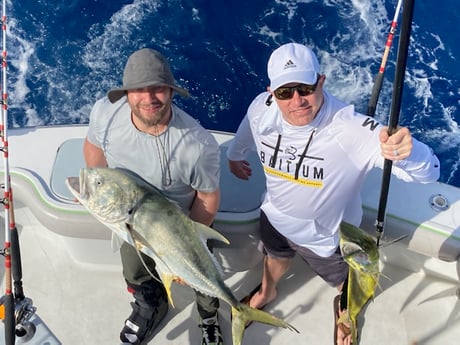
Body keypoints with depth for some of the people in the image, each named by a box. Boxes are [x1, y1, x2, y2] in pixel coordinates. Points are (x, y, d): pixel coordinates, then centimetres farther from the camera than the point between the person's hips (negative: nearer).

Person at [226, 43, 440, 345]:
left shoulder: (352, 129, -40)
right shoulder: (261, 108, -26)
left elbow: (430, 171, -42)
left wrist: (409, 152, -66)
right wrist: (235, 155, 21)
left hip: (328, 236, -3)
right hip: (274, 218, 3)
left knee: (345, 282, 30)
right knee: (275, 257, 36)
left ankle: (343, 311, 68)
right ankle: (267, 291, 73)